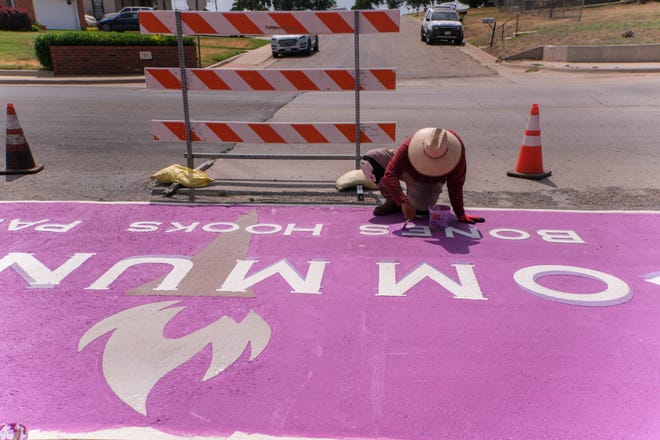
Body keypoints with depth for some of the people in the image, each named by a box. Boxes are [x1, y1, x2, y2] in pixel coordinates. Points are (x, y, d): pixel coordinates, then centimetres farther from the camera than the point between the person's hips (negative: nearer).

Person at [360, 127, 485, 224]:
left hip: (430, 182, -1)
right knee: (368, 162, -22)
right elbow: (390, 174, -42)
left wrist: (460, 215, -21)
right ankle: (392, 200, -8)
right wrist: (403, 202, -53)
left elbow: (455, 186, -24)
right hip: (407, 170, 1)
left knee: (420, 211, -33)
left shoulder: (457, 151, -35)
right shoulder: (410, 145, -39)